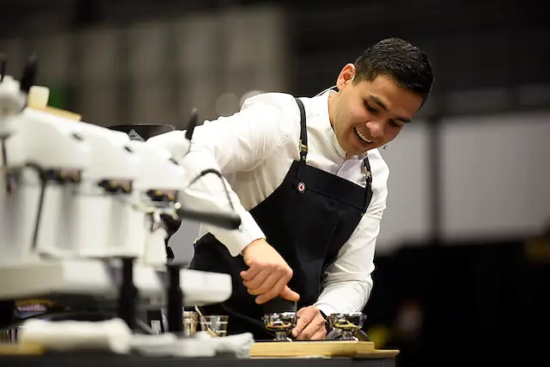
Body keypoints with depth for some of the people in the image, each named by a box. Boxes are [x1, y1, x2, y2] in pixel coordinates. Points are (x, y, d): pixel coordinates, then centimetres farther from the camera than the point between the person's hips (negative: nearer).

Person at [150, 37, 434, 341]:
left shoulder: (373, 178, 5)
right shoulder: (279, 121, -16)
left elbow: (351, 278, 4)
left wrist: (321, 315, -18)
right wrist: (251, 241, -43)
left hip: (295, 336, 6)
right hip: (216, 325, -6)